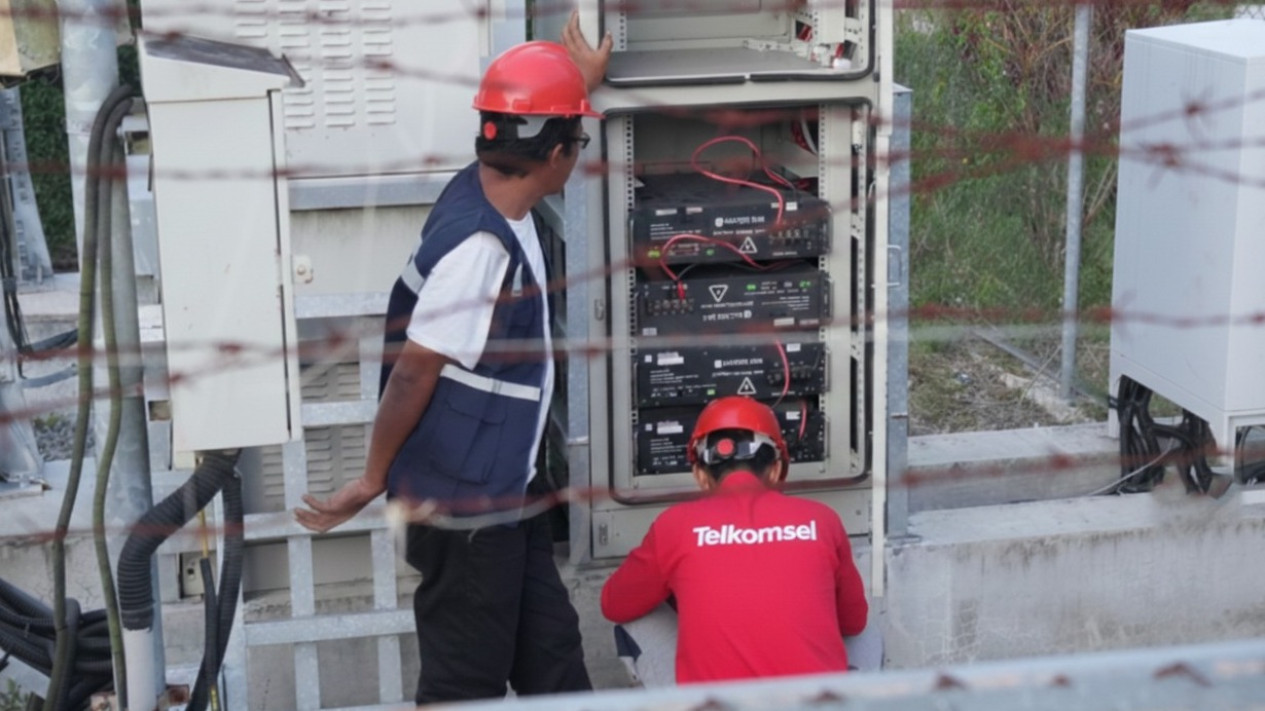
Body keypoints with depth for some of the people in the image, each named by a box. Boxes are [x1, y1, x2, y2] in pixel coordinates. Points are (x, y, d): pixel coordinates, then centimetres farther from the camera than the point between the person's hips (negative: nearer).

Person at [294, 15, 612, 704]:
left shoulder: (484, 189, 2)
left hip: (503, 490, 9)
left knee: (551, 659, 17)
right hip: (462, 500, -9)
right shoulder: (480, 247, -26)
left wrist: (579, 84, 40)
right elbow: (412, 372, -22)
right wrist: (372, 480, -13)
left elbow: (532, 145, 29)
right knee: (467, 680, 3)